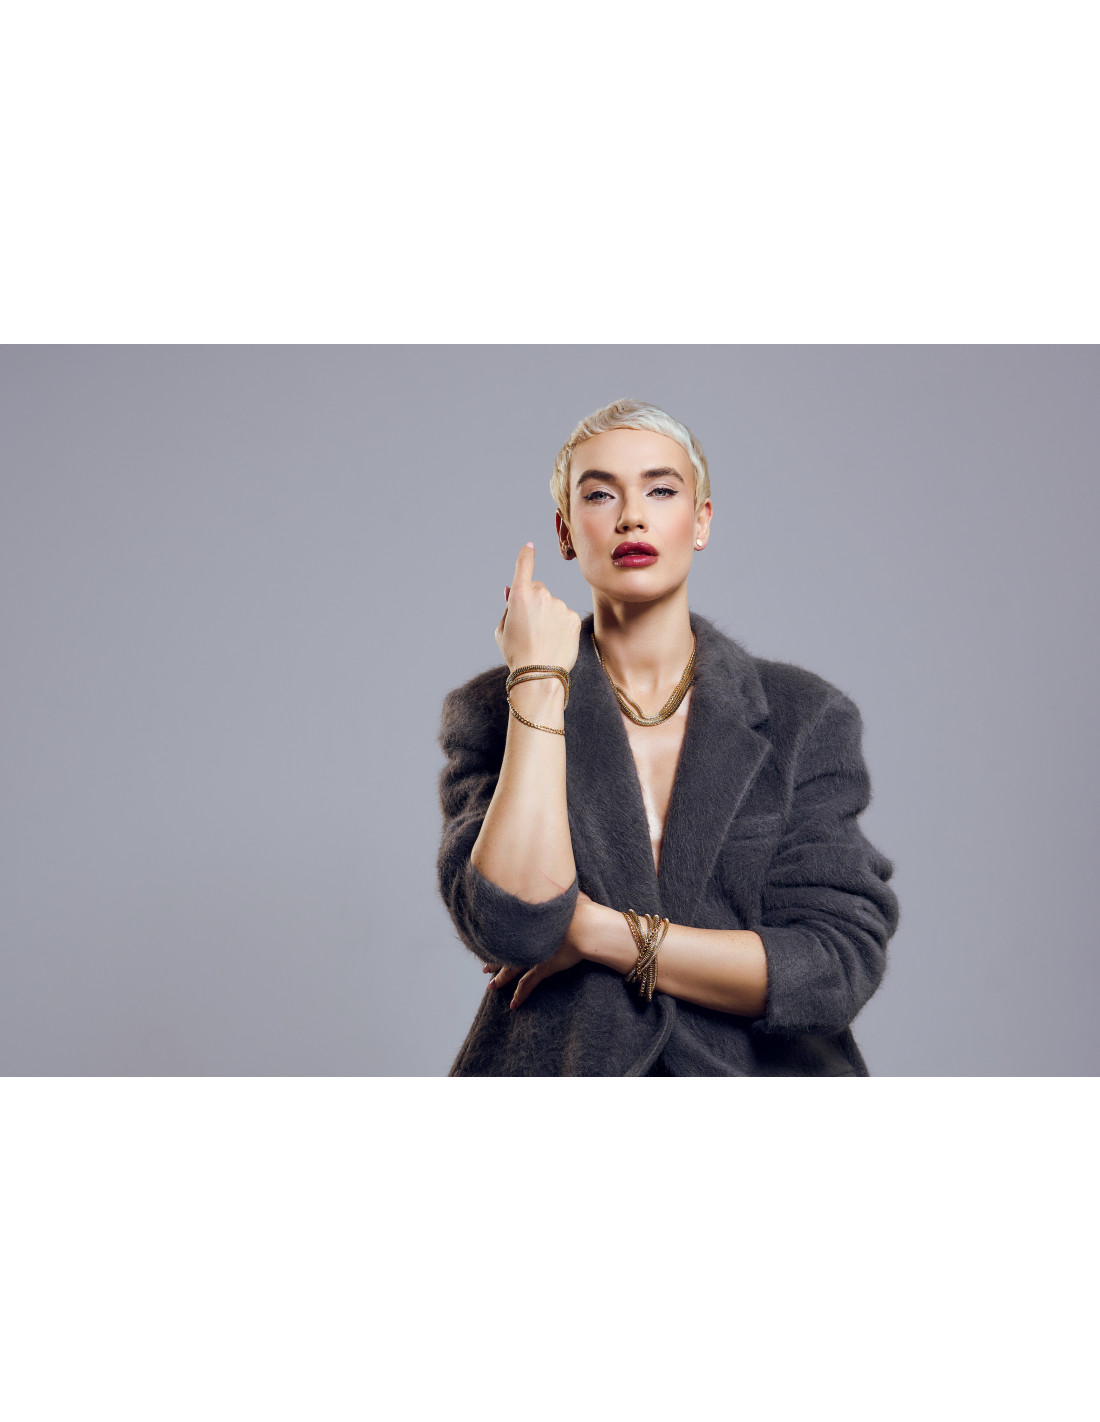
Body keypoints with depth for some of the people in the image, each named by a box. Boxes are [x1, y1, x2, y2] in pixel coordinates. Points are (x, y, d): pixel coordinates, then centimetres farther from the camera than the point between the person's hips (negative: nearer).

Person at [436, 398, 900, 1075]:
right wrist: (540, 676, -11)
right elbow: (513, 923, -15)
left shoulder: (806, 717, 2)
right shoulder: (491, 712, 1)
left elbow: (838, 967, -6)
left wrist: (600, 933, -11)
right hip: (555, 1065, 0)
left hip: (756, 1071, 0)